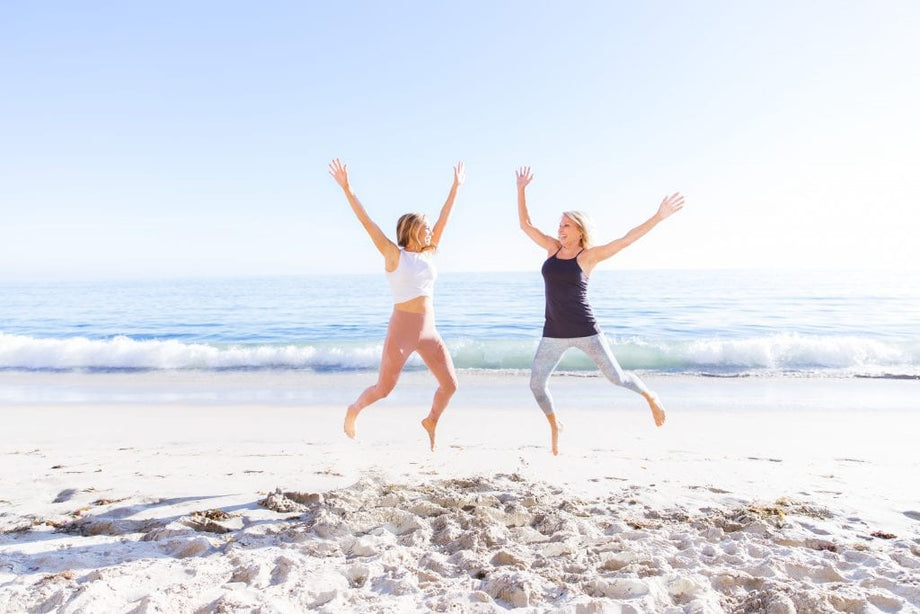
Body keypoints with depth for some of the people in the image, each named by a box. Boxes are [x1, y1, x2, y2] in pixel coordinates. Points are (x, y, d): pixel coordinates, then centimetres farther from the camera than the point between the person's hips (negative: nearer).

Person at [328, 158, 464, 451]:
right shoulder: (394, 254, -5)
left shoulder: (428, 253, 10)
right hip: (402, 330, -5)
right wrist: (347, 188, -16)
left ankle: (431, 421, 30)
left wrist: (456, 187, 19)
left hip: (429, 332, 6)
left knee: (450, 385, 3)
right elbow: (367, 222, -11)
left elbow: (443, 220, 15)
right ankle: (354, 410, 36)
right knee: (383, 389, 5)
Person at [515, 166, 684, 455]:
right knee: (536, 385, 1)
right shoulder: (553, 247, 6)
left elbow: (627, 239, -13)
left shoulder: (589, 255, -6)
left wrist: (659, 216, -19)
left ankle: (650, 397, 36)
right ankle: (555, 426, 29)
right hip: (554, 333, 4)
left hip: (584, 330, -4)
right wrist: (521, 189, 3)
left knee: (617, 377, 3)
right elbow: (525, 224, 9)